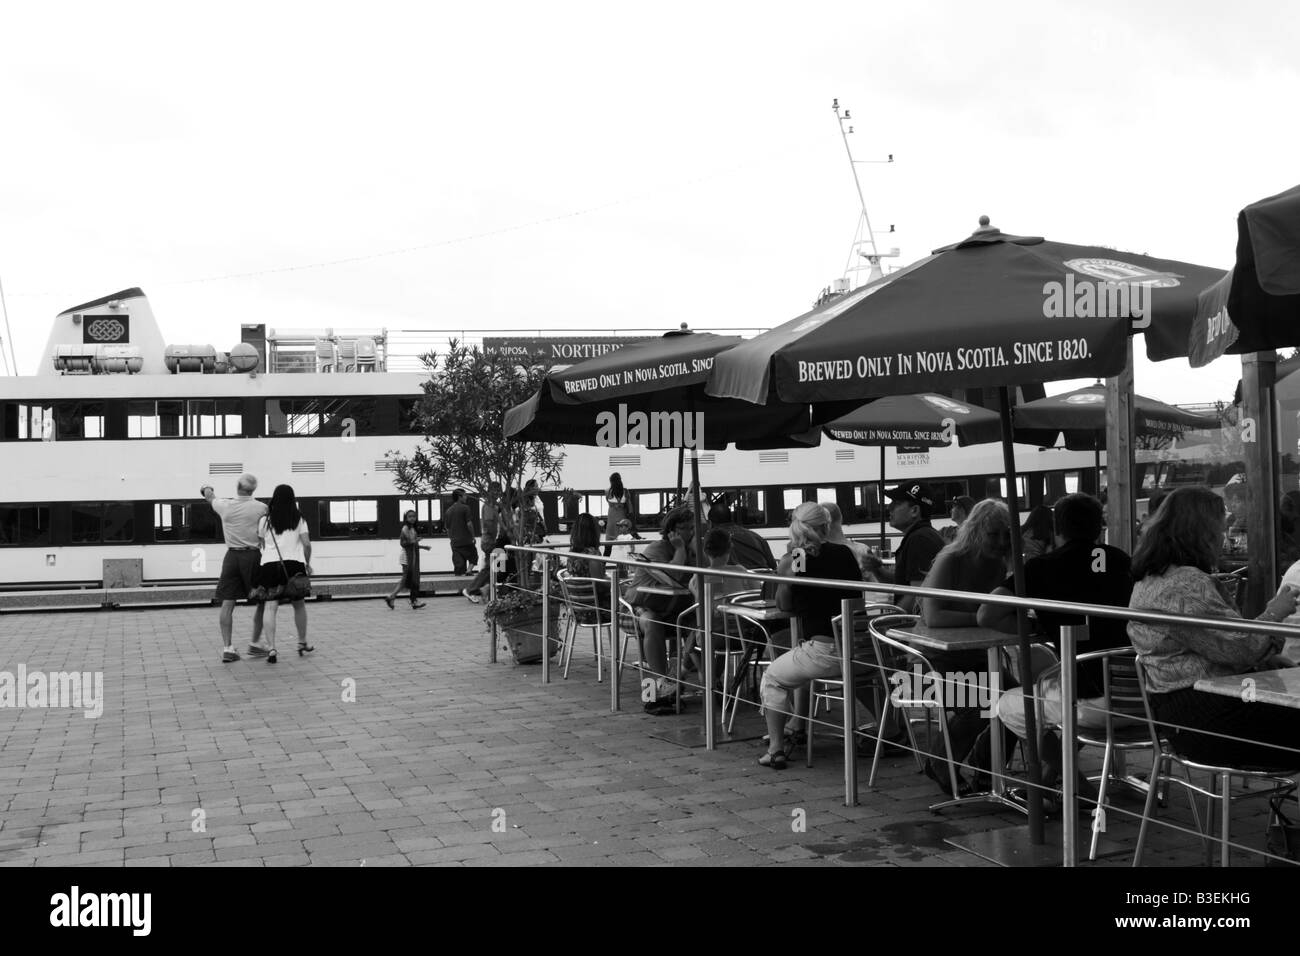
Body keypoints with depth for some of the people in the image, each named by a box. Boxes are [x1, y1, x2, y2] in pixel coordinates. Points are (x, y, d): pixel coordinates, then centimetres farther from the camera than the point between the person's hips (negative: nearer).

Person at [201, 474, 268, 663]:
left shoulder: (225, 506, 2)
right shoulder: (261, 508, -5)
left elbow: (211, 498, 25)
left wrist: (207, 489, 46)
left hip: (232, 556, 2)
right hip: (254, 556, -2)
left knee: (227, 603, 4)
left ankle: (227, 648, 1)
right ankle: (255, 643, 14)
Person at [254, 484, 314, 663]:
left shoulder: (265, 520, 8)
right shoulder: (299, 519, 5)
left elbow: (262, 545, 11)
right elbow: (307, 543, -1)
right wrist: (308, 563, 12)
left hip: (269, 564, 0)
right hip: (293, 564, 0)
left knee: (271, 607, -4)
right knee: (299, 605, 19)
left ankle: (271, 647, -18)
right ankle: (302, 643, 30)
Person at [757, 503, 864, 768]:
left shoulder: (790, 561, -7)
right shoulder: (845, 553, 6)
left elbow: (784, 606, 7)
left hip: (825, 652, -6)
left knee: (772, 679, 19)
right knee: (800, 665, 35)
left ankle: (776, 750, 16)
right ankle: (793, 727, 47)